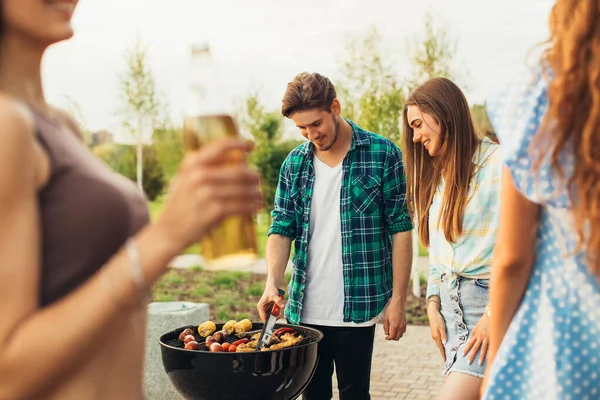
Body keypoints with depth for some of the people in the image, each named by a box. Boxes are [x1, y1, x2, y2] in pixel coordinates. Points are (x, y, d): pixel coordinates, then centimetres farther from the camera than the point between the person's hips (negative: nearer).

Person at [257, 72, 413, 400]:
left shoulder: (383, 154, -5)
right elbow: (281, 228, 5)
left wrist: (398, 300, -7)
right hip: (305, 308, 4)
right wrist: (272, 283, -12)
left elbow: (400, 230, -4)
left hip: (358, 306, -3)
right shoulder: (294, 163, 6)